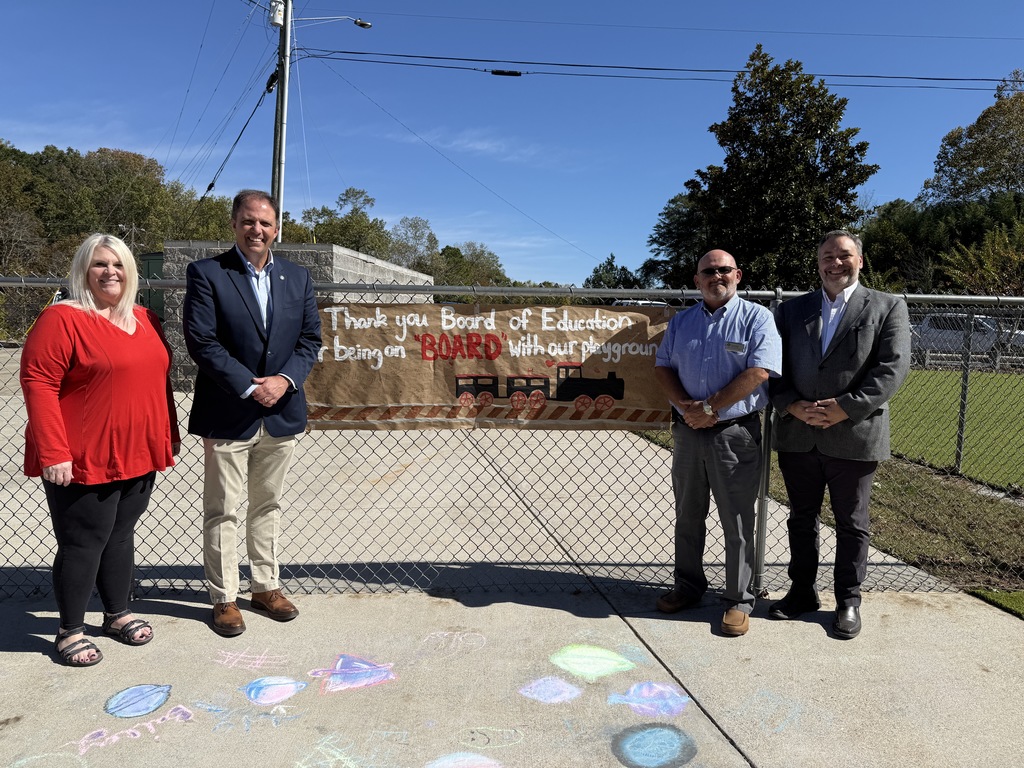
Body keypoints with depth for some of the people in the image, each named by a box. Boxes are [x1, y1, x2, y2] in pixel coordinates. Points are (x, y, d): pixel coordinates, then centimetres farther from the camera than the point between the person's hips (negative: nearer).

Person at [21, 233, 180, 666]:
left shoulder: (144, 320, 11)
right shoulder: (62, 319, -10)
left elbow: (158, 379, 17)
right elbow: (38, 383, -15)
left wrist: (169, 434, 15)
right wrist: (53, 453, -20)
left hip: (138, 455, 6)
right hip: (83, 461, -6)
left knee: (121, 534, 17)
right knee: (83, 543, 4)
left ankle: (118, 614, 32)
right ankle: (70, 632, 20)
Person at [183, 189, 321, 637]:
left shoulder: (298, 277, 8)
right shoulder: (206, 273, -5)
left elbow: (310, 339, 6)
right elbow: (202, 341, -12)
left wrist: (285, 379, -11)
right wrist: (250, 386, -17)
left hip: (282, 413, 4)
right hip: (227, 415, -4)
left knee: (268, 505, 16)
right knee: (221, 511, 6)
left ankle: (266, 587, 30)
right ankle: (224, 598, 20)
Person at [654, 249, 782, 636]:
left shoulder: (757, 318, -3)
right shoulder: (681, 321, 11)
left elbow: (759, 372, -14)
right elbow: (662, 366, 8)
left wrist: (709, 408, -15)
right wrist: (686, 407, -9)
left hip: (735, 434, -4)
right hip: (687, 431, 5)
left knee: (738, 524, 3)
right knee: (687, 516, 14)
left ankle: (739, 601, 17)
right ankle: (688, 586, 30)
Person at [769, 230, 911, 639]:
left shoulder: (887, 307, 2)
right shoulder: (792, 310, 9)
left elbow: (892, 367, -9)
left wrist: (844, 408, -18)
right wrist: (794, 406, -12)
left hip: (854, 436, -3)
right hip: (797, 436, 3)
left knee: (851, 524, 10)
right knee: (801, 519, 14)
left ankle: (848, 601, 26)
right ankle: (802, 591, 29)